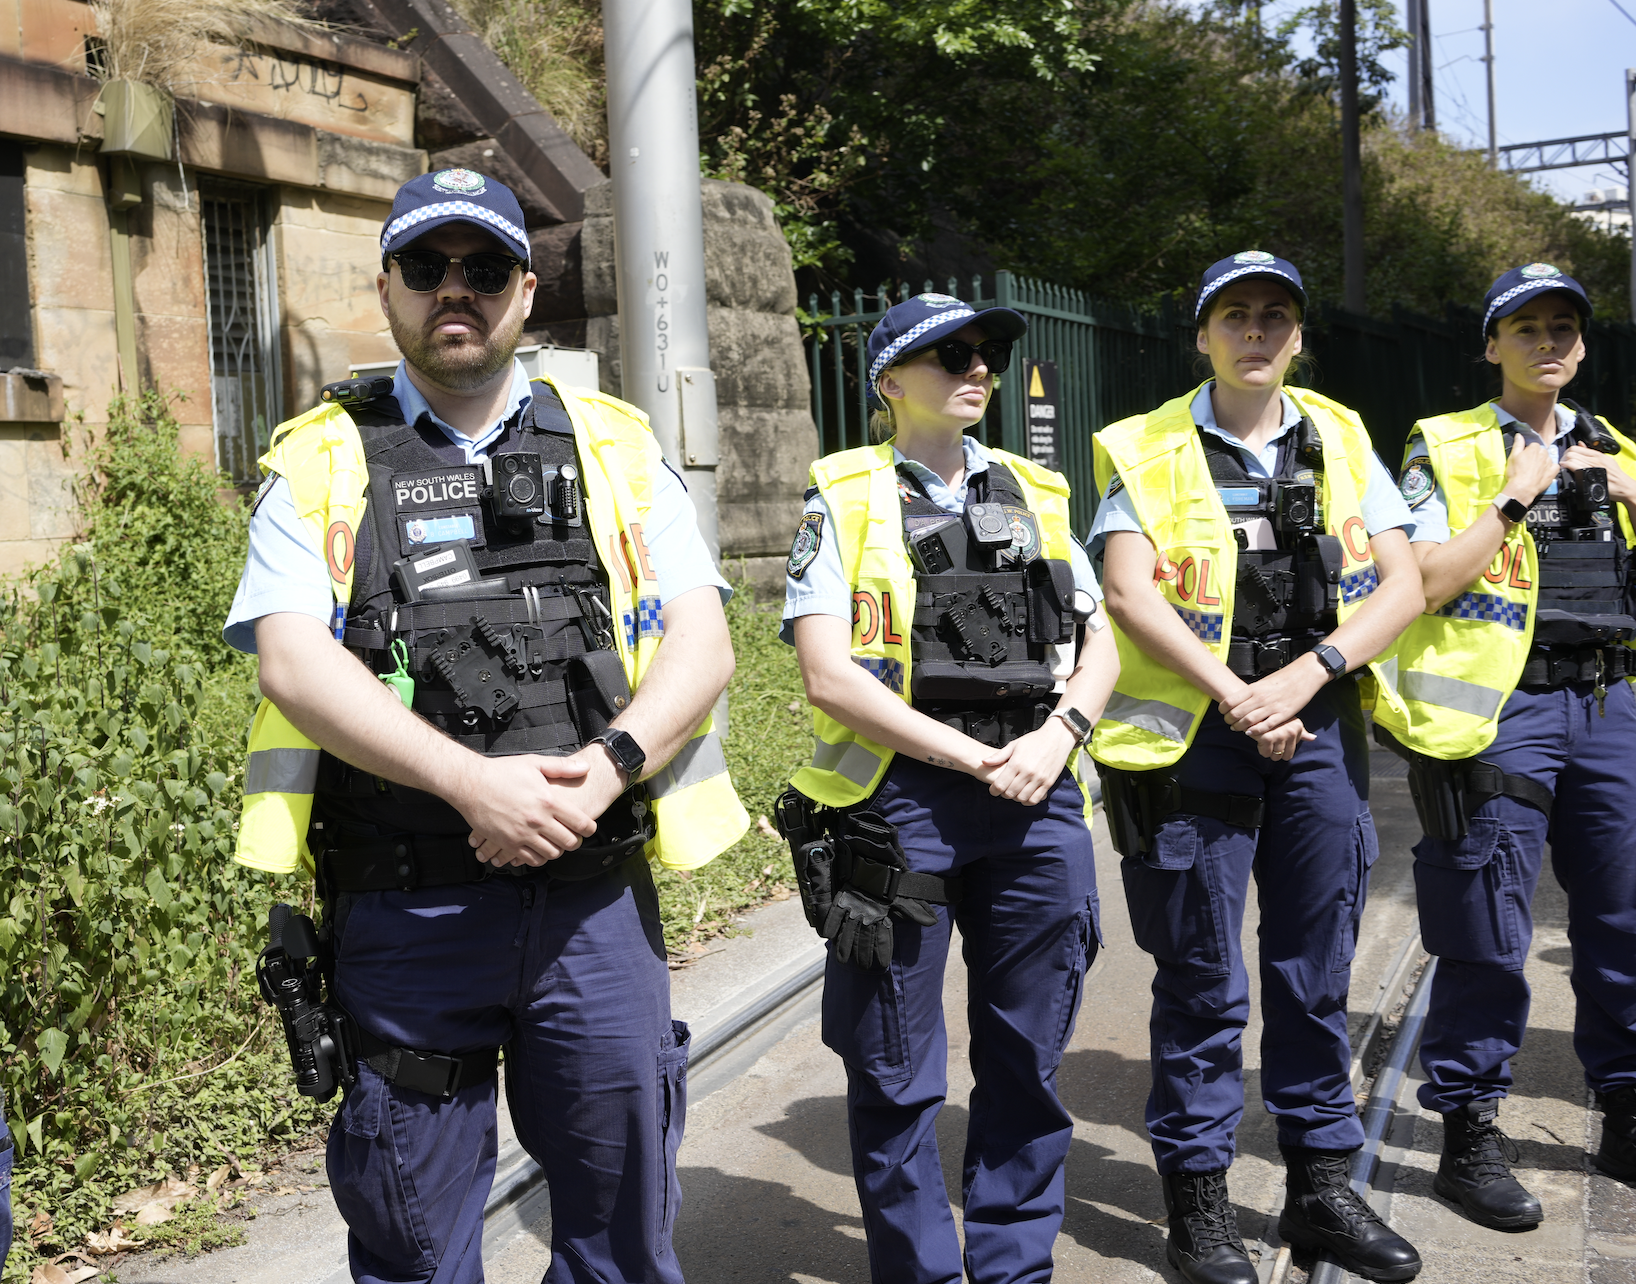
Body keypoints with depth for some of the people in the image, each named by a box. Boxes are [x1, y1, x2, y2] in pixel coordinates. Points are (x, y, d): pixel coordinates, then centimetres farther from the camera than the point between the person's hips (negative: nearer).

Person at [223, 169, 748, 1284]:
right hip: (404, 910, -1)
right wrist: (474, 781, -19)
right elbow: (293, 661, -7)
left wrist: (607, 765, -16)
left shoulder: (615, 448, 10)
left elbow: (702, 641, 2)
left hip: (595, 898, 1)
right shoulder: (323, 462, 6)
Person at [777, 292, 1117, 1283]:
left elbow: (1098, 644, 11)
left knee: (1028, 1061, 13)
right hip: (899, 802, -4)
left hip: (1036, 801, 4)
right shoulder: (843, 500, -1)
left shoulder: (1035, 495, 13)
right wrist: (974, 758, -14)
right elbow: (829, 677, -10)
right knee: (897, 1074, 7)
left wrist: (1056, 735, -9)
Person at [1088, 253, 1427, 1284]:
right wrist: (1235, 698, -17)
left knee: (1316, 977, 12)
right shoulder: (1151, 450, -1)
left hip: (1318, 730, 3)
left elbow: (1403, 582, 2)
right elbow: (1127, 592, -12)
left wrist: (1304, 676, -12)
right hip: (1197, 736, -3)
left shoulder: (1339, 440, 9)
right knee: (1204, 986, 3)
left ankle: (1322, 1187, 26)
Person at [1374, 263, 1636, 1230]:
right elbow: (1429, 583, -10)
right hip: (1498, 708, -5)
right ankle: (1471, 1134, 9)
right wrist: (1514, 496, -11)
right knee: (1489, 937, -3)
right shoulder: (1448, 449, 1)